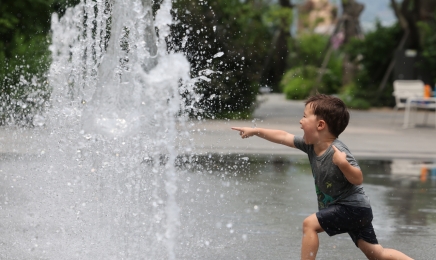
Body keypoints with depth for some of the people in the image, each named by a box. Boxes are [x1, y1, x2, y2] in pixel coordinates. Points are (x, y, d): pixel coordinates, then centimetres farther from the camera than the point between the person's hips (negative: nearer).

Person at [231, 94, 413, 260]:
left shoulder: (338, 152, -23)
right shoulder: (311, 145, 2)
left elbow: (358, 179, -25)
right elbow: (283, 137, 13)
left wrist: (343, 164, -42)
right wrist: (255, 131, 17)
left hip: (353, 206, -9)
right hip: (356, 211, 9)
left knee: (310, 224, -13)